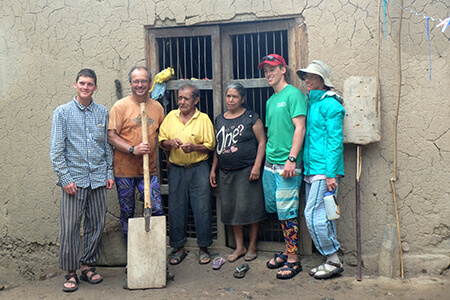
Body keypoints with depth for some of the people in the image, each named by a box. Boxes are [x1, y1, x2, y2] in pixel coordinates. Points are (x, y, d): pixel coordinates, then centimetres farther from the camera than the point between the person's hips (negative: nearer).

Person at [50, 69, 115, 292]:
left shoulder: (102, 113, 9)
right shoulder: (62, 112, 0)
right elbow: (56, 149, -3)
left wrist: (110, 173, 7)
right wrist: (65, 178, -10)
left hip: (98, 179, 3)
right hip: (74, 179, -3)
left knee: (96, 224, 8)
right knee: (70, 227, -1)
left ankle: (87, 265, 24)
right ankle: (71, 272, 13)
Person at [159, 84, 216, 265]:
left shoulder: (204, 119, 1)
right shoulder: (171, 116, 10)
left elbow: (210, 146, -1)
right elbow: (161, 141, 10)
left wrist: (194, 147, -17)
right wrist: (170, 143, -11)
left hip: (199, 169, -2)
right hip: (176, 169, 3)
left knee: (202, 208, 0)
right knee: (176, 209, 5)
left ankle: (203, 248, 15)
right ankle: (179, 248, 19)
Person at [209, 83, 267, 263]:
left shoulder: (251, 118, -2)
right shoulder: (219, 120, 13)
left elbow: (262, 142, -4)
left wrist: (257, 165, -13)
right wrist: (213, 169, 13)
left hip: (246, 171, -5)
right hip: (226, 173, 5)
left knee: (249, 208, -1)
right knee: (231, 209, 8)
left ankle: (252, 246, 16)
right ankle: (239, 246, 22)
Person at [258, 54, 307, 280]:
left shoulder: (293, 94, -6)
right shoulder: (270, 101, 18)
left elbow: (300, 128, -14)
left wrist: (291, 159, -20)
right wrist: (265, 157, 16)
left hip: (287, 165, -8)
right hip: (269, 164, 8)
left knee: (287, 211, -4)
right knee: (277, 209, 12)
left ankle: (293, 260, 7)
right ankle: (287, 250, 26)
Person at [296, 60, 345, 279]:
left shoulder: (330, 104, -8)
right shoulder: (310, 103, 18)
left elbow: (335, 140, -13)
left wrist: (331, 173, -18)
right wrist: (306, 168, 15)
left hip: (324, 170, -9)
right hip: (311, 170, 9)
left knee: (314, 215, -10)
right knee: (322, 216, 11)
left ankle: (334, 261, 3)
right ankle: (330, 261, 20)